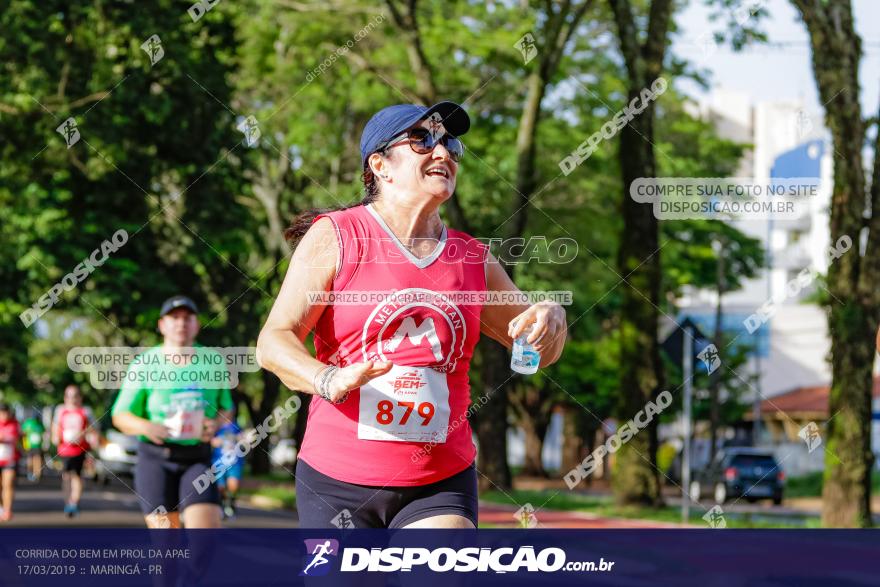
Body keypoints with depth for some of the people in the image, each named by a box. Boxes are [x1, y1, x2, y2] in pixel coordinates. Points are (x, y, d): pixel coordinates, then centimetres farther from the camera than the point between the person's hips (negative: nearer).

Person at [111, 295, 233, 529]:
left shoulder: (213, 362, 8)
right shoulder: (144, 364, 2)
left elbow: (226, 408, 19)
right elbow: (120, 415, 6)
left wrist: (215, 424, -5)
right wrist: (144, 426, -16)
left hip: (197, 459, 1)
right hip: (155, 459, -1)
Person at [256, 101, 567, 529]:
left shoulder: (474, 259, 11)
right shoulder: (333, 237, -1)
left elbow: (537, 351, 22)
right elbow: (274, 341, -10)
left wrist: (550, 319, -4)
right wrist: (330, 381, -31)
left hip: (441, 485, 2)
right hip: (337, 481, -2)